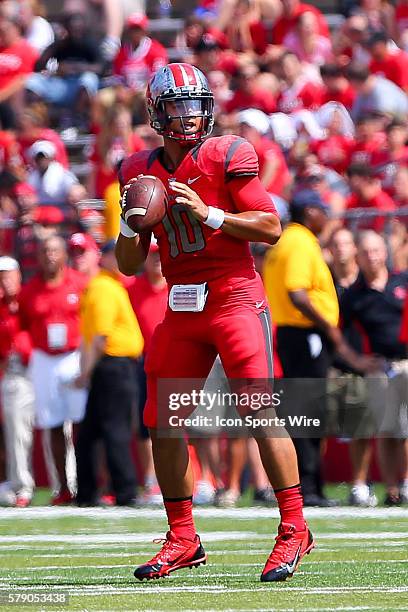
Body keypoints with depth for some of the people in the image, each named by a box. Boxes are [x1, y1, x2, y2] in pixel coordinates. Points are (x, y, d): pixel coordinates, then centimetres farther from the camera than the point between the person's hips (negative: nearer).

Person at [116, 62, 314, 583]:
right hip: (181, 309, 6)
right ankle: (182, 539, 14)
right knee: (162, 422, 4)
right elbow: (128, 265, 14)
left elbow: (271, 228, -8)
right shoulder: (140, 172, 10)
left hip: (235, 297, -5)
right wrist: (131, 224, -6)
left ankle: (294, 530, -10)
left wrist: (209, 214, -17)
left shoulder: (227, 157, -3)